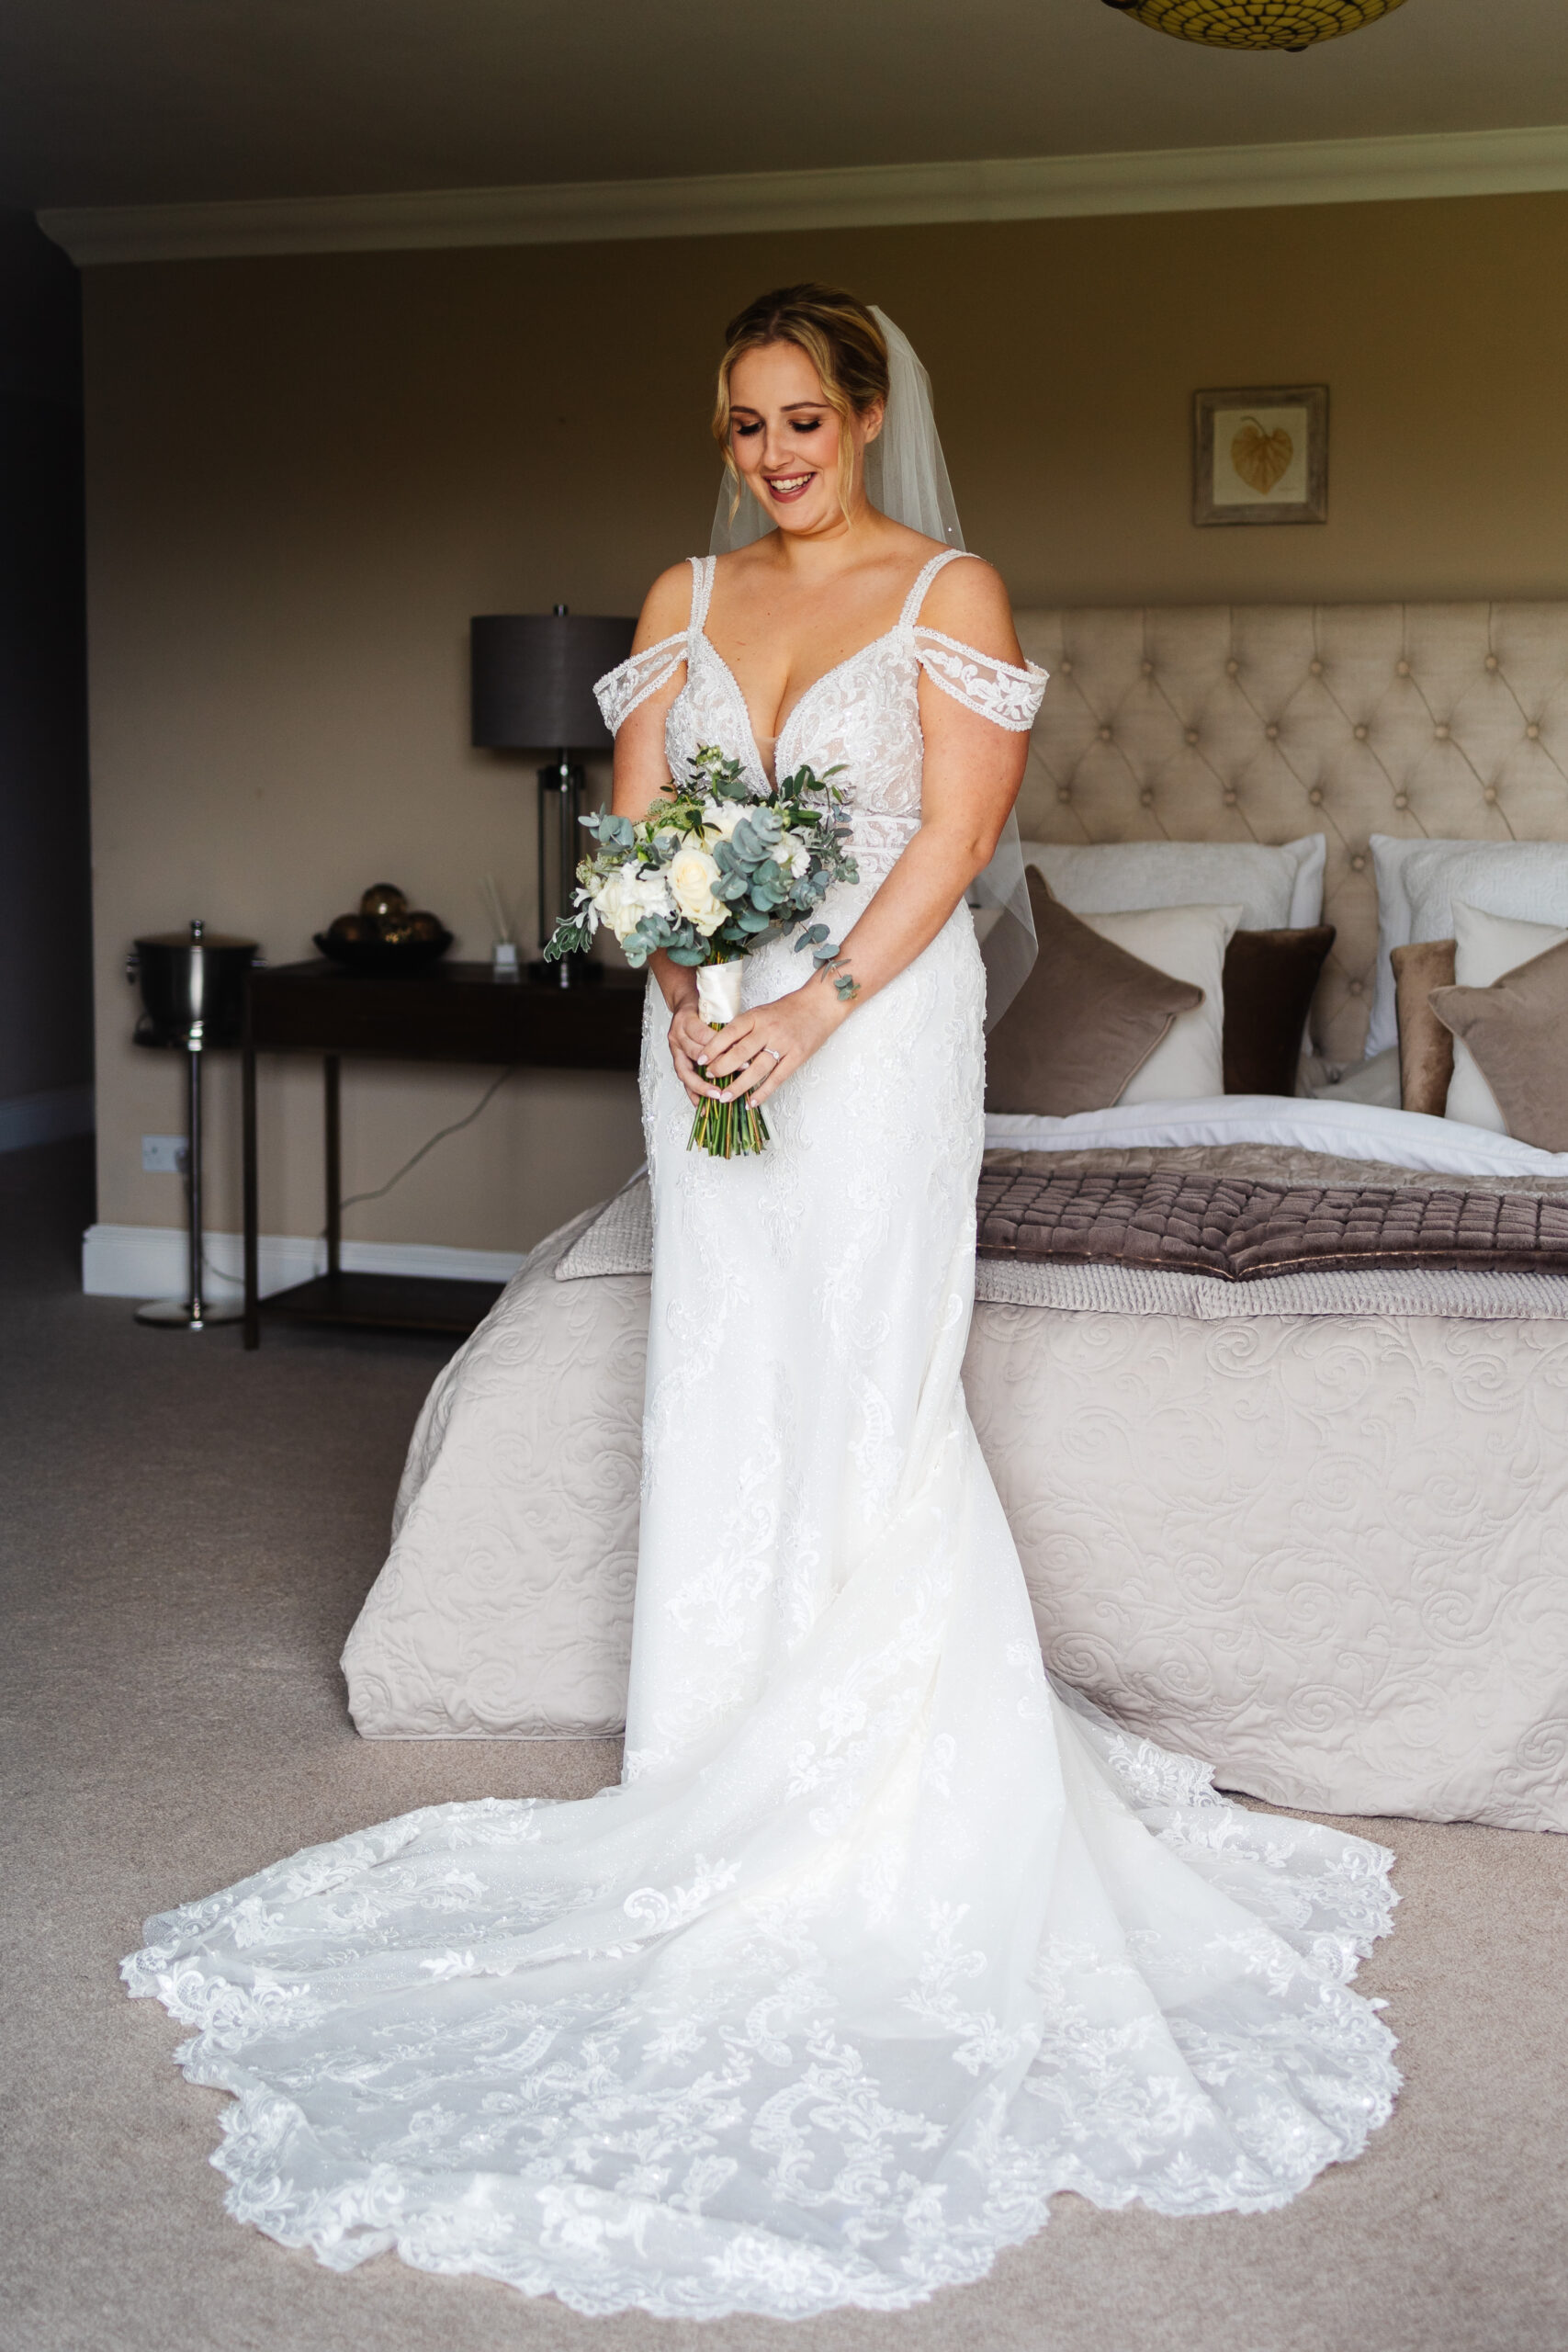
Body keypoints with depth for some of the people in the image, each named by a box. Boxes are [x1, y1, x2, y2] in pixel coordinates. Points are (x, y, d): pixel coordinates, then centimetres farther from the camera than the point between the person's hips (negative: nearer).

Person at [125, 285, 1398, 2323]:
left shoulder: (950, 593, 0)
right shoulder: (685, 600, 13)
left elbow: (956, 832, -9)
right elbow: (637, 825, 7)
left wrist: (820, 1005, -18)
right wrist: (687, 992, -11)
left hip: (882, 1027, -4)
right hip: (713, 1033, 5)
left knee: (869, 1396, -5)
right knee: (722, 1402, 6)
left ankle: (885, 1821, 7)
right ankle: (735, 1792, 18)